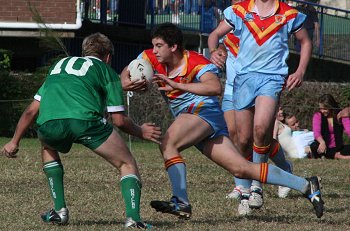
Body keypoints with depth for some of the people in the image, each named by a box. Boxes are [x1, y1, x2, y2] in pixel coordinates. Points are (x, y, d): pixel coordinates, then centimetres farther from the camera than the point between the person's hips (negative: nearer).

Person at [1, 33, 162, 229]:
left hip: (49, 123, 3)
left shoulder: (60, 65, 36)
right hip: (85, 120, -3)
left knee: (48, 149, 39)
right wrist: (141, 132, 35)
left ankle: (60, 210, 27)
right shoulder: (106, 70, 24)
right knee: (127, 165, 14)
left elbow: (31, 111, 33)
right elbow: (119, 120, 17)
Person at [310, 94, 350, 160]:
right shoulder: (318, 116, -3)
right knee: (314, 146, -35)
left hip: (337, 148, 1)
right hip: (325, 147, -1)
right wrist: (322, 142, -42)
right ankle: (337, 156, -32)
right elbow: (316, 132, -20)